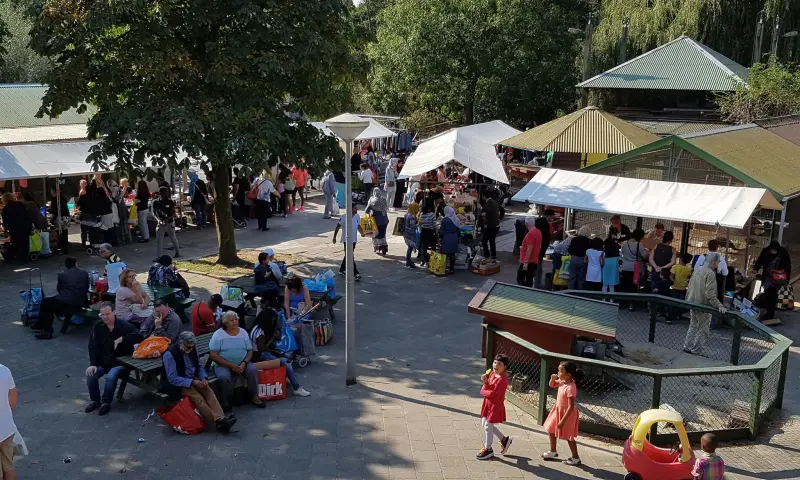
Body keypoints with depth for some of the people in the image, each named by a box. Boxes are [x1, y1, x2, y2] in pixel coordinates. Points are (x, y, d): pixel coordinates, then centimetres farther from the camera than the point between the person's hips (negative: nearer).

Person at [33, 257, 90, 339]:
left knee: (45, 303, 18)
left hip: (66, 303, -5)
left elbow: (58, 289, 9)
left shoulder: (62, 275, -2)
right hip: (80, 303, 6)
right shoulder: (85, 273, 6)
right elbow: (86, 289, 11)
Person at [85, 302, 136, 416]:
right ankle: (94, 400, 4)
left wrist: (122, 339, -26)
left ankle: (106, 402, -5)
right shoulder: (97, 327, 2)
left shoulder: (124, 326, -9)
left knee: (111, 377, -32)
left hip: (119, 362, -4)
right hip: (102, 362, 4)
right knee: (91, 375, -24)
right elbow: (93, 347, -1)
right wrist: (93, 364, -13)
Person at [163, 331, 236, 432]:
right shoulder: (169, 354, -15)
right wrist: (192, 382, -22)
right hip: (179, 383, -5)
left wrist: (204, 378, -5)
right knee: (198, 398, -29)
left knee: (209, 392, -24)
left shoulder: (192, 349, 4)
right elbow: (172, 378, -16)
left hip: (194, 379, 6)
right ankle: (218, 423, -33)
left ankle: (221, 419, -39)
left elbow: (199, 366, 16)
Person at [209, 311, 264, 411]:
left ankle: (254, 397, -8)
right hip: (223, 365, -3)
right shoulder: (218, 335, -6)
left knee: (253, 370, -25)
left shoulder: (243, 332, 6)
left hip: (242, 363, 3)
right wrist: (231, 365, -19)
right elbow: (214, 355, -12)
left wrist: (244, 363, -15)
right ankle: (226, 402, -13)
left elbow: (250, 350, 6)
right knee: (224, 377, -34)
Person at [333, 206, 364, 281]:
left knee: (347, 256, 18)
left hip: (354, 239, 6)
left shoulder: (357, 216, 2)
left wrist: (362, 232, -7)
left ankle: (341, 270, 34)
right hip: (346, 240, -6)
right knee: (350, 257, -10)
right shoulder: (344, 217, -14)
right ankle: (355, 274, -10)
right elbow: (338, 227, -3)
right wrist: (334, 237, 2)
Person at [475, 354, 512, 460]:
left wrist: (483, 391, -9)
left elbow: (492, 393, -26)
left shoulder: (502, 379, -24)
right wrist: (485, 382, -19)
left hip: (495, 406, -9)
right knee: (484, 424, 19)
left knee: (488, 426, 3)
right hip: (488, 403, 9)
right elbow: (487, 388, 1)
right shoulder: (492, 373, 2)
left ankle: (488, 449, 22)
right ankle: (504, 439, 35)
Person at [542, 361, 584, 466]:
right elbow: (552, 385, 14)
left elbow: (571, 407, -30)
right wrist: (553, 378, -9)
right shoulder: (562, 381, -7)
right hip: (558, 410, 9)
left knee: (568, 436, 7)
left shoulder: (570, 388, -32)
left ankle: (575, 458, 24)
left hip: (567, 413, -9)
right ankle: (553, 452, 38)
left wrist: (563, 421, -27)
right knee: (551, 430, 19)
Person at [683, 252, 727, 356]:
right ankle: (696, 351, 5)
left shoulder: (697, 270, 5)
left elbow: (690, 287, 13)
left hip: (693, 304, 8)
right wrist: (719, 306, -27)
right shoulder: (710, 273, -19)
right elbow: (710, 294, -25)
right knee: (703, 330, 3)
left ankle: (687, 347, 23)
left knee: (693, 327, 19)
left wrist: (688, 300, 22)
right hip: (703, 306, -8)